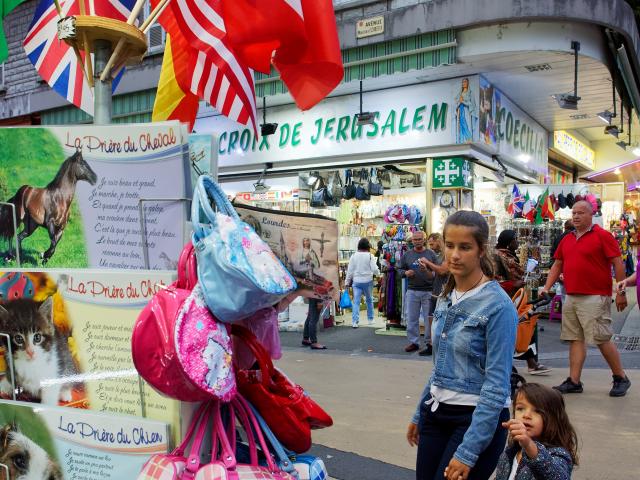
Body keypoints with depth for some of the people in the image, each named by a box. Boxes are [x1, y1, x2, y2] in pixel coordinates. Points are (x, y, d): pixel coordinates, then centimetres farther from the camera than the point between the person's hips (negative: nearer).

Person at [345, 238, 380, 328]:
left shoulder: (354, 256, -1)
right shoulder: (370, 256, -8)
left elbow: (350, 270, 2)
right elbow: (374, 269, -9)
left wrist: (348, 282, 9)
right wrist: (378, 273, 14)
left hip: (356, 281, 1)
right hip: (368, 281, -1)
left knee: (356, 301, 0)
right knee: (369, 300, 17)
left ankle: (355, 321, -7)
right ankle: (370, 319, 26)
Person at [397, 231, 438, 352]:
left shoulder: (431, 254, 2)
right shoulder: (407, 254, 8)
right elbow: (399, 269, 14)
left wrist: (431, 274, -19)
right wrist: (405, 273, -7)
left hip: (428, 291, -2)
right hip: (412, 291, 2)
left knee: (429, 318, 3)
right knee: (411, 318, 6)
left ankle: (430, 342, 15)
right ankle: (414, 342, 16)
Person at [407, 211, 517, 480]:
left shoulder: (498, 306, -17)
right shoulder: (446, 298, 4)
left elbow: (497, 385, -19)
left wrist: (468, 452, -20)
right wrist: (419, 414, 17)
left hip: (478, 417, -6)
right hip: (437, 412, 7)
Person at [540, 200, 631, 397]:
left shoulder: (602, 236, -5)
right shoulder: (567, 240, 14)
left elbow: (618, 264, -7)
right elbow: (557, 265, 19)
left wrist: (621, 293, -10)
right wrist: (547, 288, 9)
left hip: (595, 298, -7)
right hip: (571, 298, 7)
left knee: (602, 340, -3)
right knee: (576, 339, 8)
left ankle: (621, 378, 15)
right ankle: (574, 382, 12)